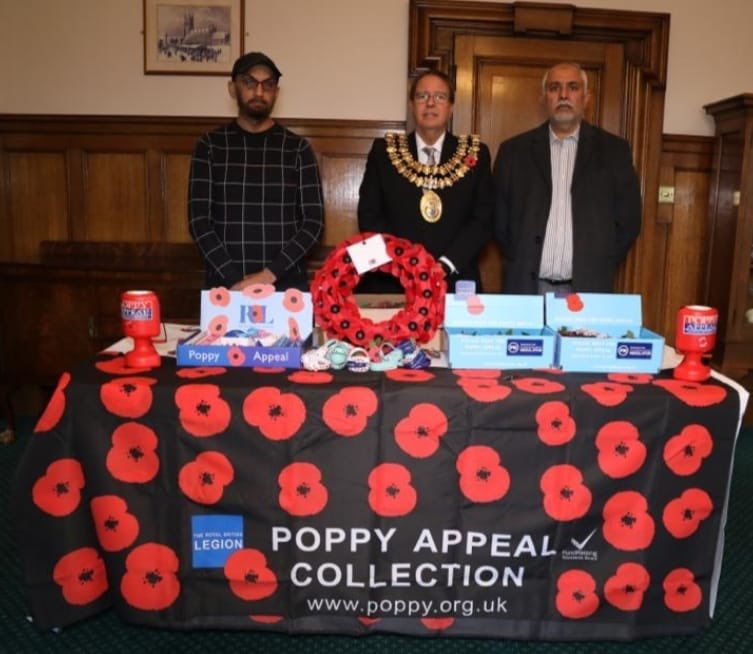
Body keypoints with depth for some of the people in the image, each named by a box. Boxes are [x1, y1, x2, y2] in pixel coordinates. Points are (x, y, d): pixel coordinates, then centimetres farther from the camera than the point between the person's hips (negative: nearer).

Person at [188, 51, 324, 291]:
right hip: (225, 286, 0)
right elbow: (198, 220, -1)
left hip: (287, 286, 0)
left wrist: (270, 274, -13)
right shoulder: (210, 146, 5)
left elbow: (314, 221, -2)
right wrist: (235, 280, -12)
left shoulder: (297, 148, 4)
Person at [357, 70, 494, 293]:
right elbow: (369, 215, 2)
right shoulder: (384, 151, 7)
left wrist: (445, 265, -12)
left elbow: (482, 220, 0)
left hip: (455, 283, 0)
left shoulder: (475, 154, 6)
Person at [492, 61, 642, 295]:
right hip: (526, 286, 0)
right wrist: (520, 264, 3)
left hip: (588, 288, 0)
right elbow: (500, 219, 8)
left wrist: (599, 269, 1)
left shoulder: (614, 150, 5)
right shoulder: (514, 150, 6)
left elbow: (628, 220, 6)